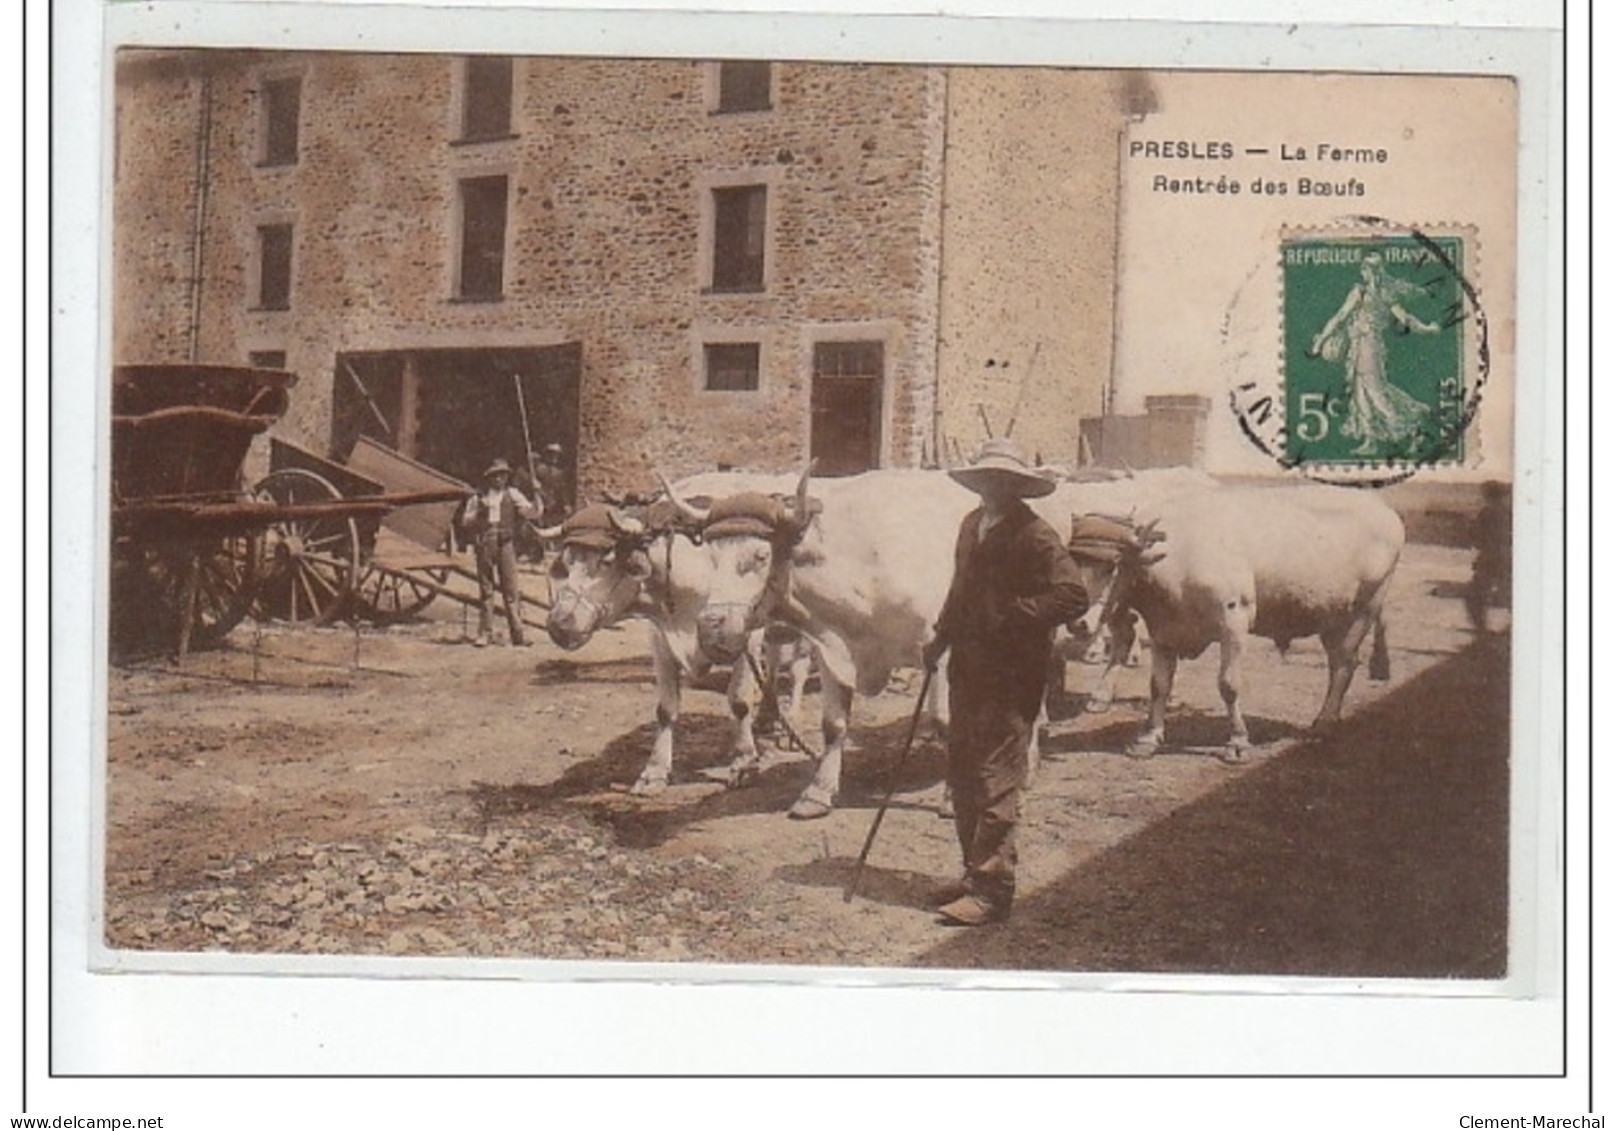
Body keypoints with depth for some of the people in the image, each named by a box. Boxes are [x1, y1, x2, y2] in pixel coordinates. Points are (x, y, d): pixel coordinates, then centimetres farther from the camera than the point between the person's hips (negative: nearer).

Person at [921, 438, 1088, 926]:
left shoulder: (1035, 537, -12)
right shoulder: (971, 526, 13)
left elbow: (1073, 597, -20)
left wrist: (1011, 615, -20)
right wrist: (941, 638, 18)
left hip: (1011, 678, -8)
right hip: (967, 669, 8)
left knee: (996, 780, -7)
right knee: (962, 773, 14)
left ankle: (992, 890, -2)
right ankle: (975, 873, 26)